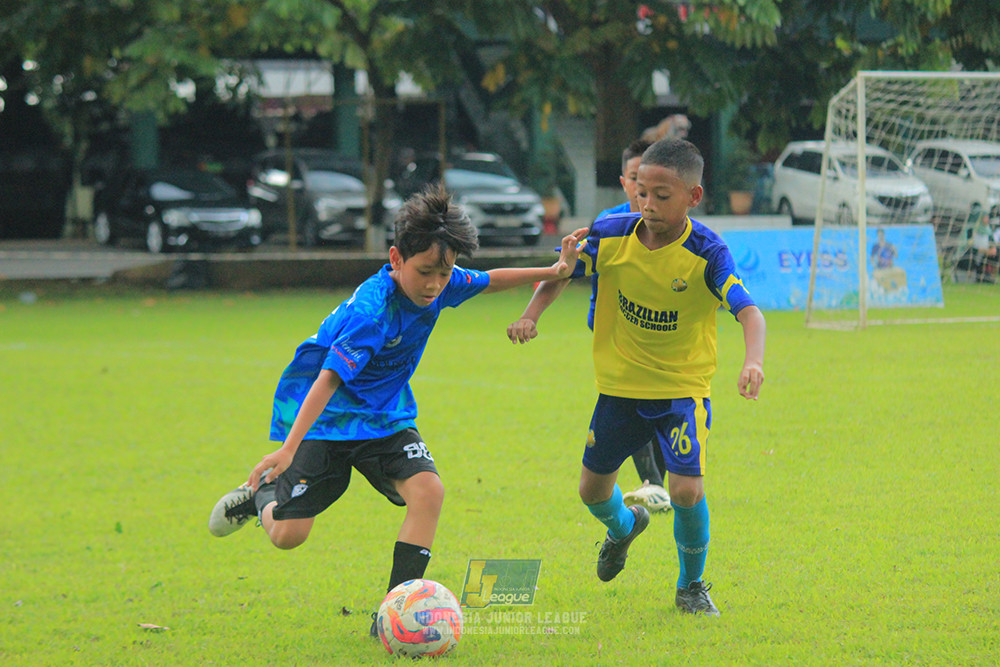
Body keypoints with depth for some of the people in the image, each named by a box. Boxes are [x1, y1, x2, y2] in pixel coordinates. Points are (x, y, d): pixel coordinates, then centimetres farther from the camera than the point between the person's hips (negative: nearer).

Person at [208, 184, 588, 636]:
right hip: (324, 419, -6)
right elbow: (328, 380, -37)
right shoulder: (370, 311, -32)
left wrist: (552, 272, 8)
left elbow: (489, 281, 14)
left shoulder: (439, 285, -10)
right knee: (288, 535, -7)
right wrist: (288, 449, -44)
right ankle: (262, 494, 31)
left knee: (428, 492, -20)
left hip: (384, 418, 6)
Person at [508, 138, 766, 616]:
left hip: (683, 387, -3)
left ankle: (691, 585, 9)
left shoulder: (706, 253, -22)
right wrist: (531, 315, -12)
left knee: (686, 489, -18)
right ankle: (624, 526, 50)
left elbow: (748, 311, -31)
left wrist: (753, 360, -50)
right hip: (621, 384, 4)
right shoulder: (612, 236, -12)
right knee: (593, 490, 11)